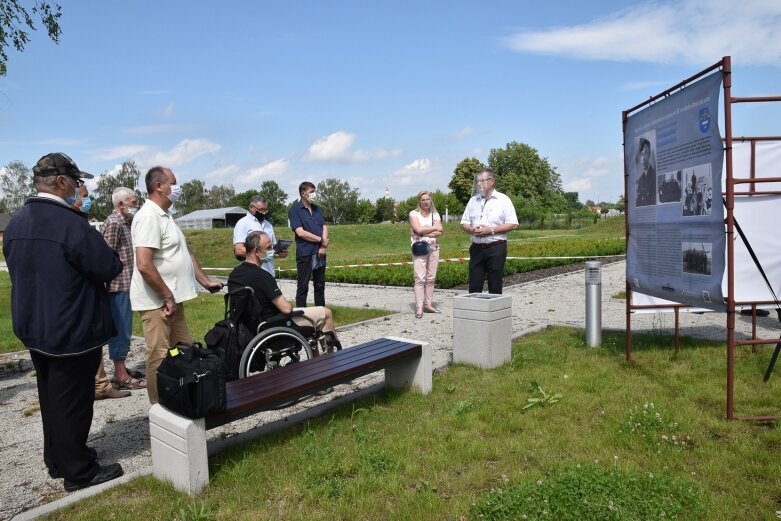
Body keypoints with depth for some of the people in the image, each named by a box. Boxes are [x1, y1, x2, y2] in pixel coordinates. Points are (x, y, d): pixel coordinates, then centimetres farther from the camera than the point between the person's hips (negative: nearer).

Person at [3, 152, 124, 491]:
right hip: (72, 330, -8)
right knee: (72, 400, 3)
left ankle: (56, 460, 33)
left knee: (50, 395, 20)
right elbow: (111, 268, -19)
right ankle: (78, 472, 15)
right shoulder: (69, 223, -22)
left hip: (33, 326, 8)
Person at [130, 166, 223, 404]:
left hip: (172, 300, 10)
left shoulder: (165, 216, 15)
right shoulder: (149, 216, -17)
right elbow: (144, 265, -25)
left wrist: (205, 281, 17)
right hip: (157, 302, -10)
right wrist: (168, 297, -19)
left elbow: (185, 254, 21)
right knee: (160, 360, -1)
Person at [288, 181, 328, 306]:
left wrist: (323, 246, -8)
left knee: (320, 285, 11)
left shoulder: (317, 208, 14)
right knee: (303, 287, 0)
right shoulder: (295, 210, -4)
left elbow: (324, 227, 8)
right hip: (305, 253, -6)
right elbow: (300, 232, -14)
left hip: (319, 253, 6)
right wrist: (321, 240, -9)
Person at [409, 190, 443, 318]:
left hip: (434, 248, 4)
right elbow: (418, 229, -12)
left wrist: (424, 233, -11)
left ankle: (428, 304, 12)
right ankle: (419, 307, -9)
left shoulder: (435, 215, 13)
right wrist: (435, 228, -4)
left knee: (431, 278, 5)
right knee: (420, 278, -9)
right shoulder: (414, 214, 3)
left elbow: (439, 233, 0)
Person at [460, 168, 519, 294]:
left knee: (495, 286, 2)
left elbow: (513, 224, -7)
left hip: (496, 248, -4)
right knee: (474, 286, 4)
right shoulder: (473, 200, 13)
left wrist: (491, 230, -16)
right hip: (477, 248, 4)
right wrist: (472, 230, -8)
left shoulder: (503, 199, -1)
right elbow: (464, 223, 15)